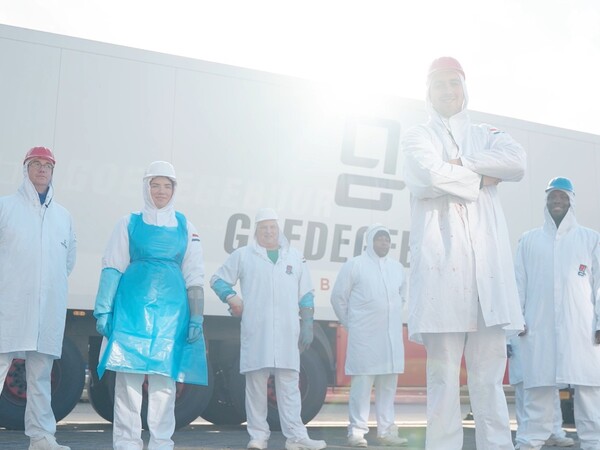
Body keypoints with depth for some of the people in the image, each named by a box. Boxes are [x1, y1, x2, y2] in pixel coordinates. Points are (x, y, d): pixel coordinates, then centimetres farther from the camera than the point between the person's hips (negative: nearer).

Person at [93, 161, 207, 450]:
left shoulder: (185, 228, 12)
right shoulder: (129, 223, 9)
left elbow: (194, 277, 10)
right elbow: (111, 268, 4)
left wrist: (196, 318, 3)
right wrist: (103, 310, -5)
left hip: (171, 310, 1)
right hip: (132, 307, -1)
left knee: (165, 377, 1)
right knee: (128, 374, -4)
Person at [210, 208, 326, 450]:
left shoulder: (295, 258, 17)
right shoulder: (242, 255, 10)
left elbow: (306, 296, 17)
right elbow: (218, 280, 13)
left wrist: (307, 324, 10)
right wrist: (232, 297, -5)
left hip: (287, 333, 1)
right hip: (255, 332, -1)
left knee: (289, 384, -1)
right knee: (255, 383, 0)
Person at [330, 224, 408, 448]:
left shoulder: (397, 268, 13)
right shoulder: (354, 265, -3)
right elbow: (338, 297, 0)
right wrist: (350, 323, 1)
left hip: (392, 335, 5)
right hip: (364, 335, -5)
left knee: (388, 384, 8)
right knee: (362, 383, -6)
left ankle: (386, 431, 15)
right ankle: (357, 431, -1)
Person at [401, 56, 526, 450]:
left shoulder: (488, 136, 23)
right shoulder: (418, 137, 16)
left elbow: (517, 164, 1)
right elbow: (427, 177, -7)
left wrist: (462, 163, -4)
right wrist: (480, 178, 3)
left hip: (488, 264, 3)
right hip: (442, 262, -2)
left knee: (490, 376, 1)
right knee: (443, 375, -5)